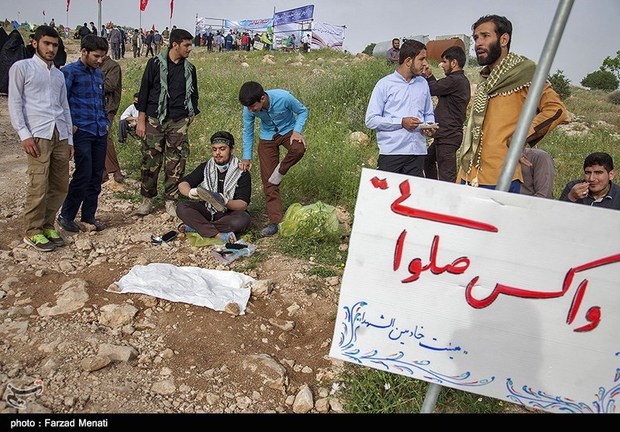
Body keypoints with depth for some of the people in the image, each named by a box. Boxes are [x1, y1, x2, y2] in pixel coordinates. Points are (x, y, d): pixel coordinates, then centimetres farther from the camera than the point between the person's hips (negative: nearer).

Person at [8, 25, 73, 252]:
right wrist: (24, 134, -11)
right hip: (37, 135, -6)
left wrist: (69, 138, 14)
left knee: (60, 185, 6)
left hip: (60, 136, 6)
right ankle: (33, 232, 5)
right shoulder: (21, 67, 5)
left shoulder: (59, 74, 21)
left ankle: (47, 226, 20)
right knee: (39, 186, -8)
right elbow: (14, 103, -1)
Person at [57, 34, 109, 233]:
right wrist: (70, 125, -10)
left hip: (100, 132, 6)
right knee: (83, 175, -8)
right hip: (82, 131, -6)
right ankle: (66, 215, 9)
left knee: (97, 176, 8)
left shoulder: (98, 72, 15)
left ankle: (89, 215, 20)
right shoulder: (69, 71, -6)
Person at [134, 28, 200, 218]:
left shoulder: (189, 68, 11)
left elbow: (193, 95, 18)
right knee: (150, 161, 1)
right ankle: (147, 200, 16)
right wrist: (141, 120, -3)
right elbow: (144, 92, 1)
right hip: (154, 120, -2)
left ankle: (170, 201, 11)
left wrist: (190, 116, 8)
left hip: (179, 122, 2)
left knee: (176, 163, 0)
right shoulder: (155, 63, 1)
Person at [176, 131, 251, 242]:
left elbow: (243, 204, -14)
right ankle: (218, 235, -33)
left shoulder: (242, 173, -6)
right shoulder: (205, 167, 5)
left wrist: (226, 202, -36)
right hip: (206, 211, 3)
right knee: (181, 207, -22)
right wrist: (190, 192, -27)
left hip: (229, 214, -3)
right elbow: (183, 184, -3)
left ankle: (196, 226, -25)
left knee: (243, 219, -35)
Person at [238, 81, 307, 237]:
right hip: (267, 137, 2)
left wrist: (297, 131, -27)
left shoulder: (284, 98, -31)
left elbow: (303, 111, -12)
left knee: (299, 149, -38)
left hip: (288, 130, -2)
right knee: (268, 181, -4)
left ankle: (280, 171, -8)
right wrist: (247, 157, -7)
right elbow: (248, 132, -4)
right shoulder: (249, 109, -21)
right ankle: (276, 221, 4)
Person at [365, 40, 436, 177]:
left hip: (418, 152, 5)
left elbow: (428, 114, 24)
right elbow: (371, 120, -6)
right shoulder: (385, 84, 0)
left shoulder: (423, 84, 16)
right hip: (391, 152, -4)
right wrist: (401, 122, -14)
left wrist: (430, 125, 0)